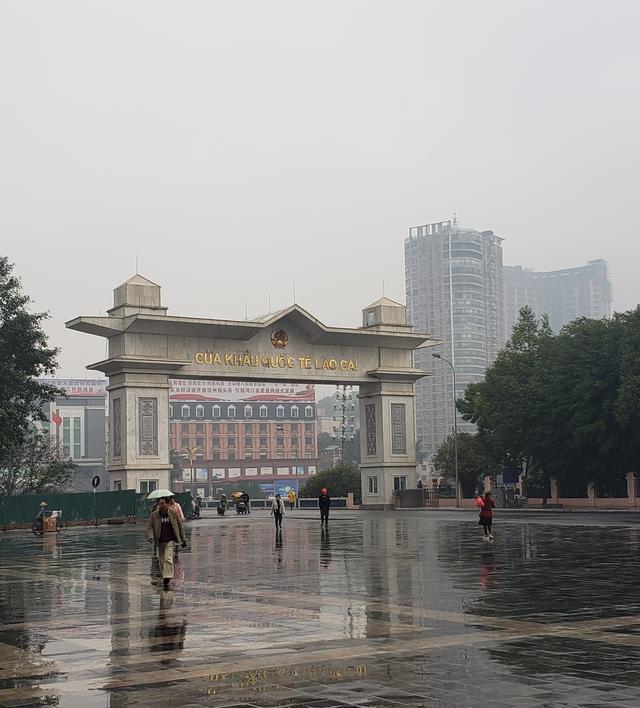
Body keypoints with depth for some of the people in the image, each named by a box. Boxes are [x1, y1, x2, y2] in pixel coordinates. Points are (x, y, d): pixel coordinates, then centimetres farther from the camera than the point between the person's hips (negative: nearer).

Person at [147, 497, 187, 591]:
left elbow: (181, 526, 6)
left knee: (168, 559, -16)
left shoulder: (174, 513, -2)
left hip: (170, 540, -3)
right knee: (161, 561, 9)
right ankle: (165, 578, 24)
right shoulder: (154, 515, 0)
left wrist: (183, 539, 8)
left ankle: (167, 579, -19)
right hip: (160, 541, 3)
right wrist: (151, 536, -16)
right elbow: (149, 527, 3)